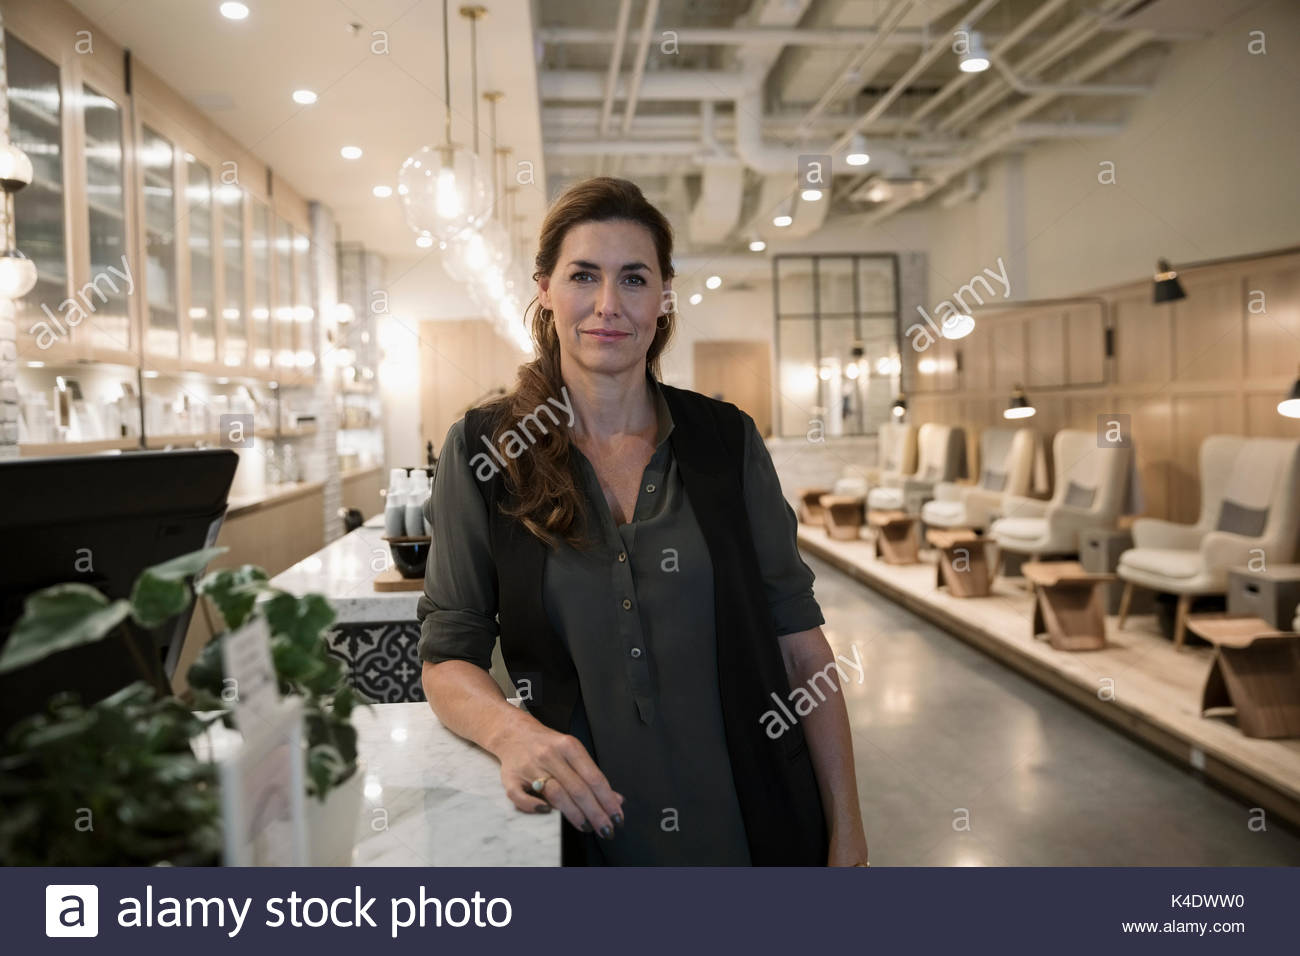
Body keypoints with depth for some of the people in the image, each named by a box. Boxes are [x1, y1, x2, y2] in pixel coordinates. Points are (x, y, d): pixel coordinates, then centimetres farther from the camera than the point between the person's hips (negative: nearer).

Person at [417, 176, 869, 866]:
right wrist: (509, 729, -25)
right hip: (586, 838, -1)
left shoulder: (726, 440, -2)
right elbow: (448, 657, -4)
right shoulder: (484, 451, -5)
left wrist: (846, 831, -4)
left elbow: (801, 642, -2)